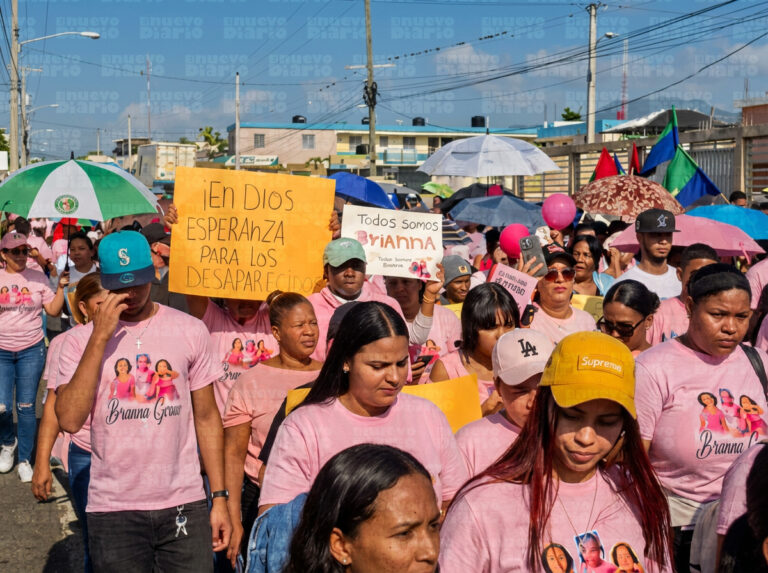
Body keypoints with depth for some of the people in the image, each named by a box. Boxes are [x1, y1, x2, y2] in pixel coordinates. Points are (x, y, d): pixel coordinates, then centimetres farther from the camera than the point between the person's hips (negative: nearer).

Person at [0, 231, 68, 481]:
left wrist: (61, 286, -9)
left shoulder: (38, 278, 2)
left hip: (31, 351, 0)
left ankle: (25, 460, 12)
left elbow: (53, 310, 2)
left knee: (26, 407, 1)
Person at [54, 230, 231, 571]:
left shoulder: (190, 331, 2)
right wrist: (99, 338, -16)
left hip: (185, 505, 1)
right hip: (112, 510, 0)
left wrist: (219, 498, 4)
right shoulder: (80, 341, 0)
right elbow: (70, 420, -14)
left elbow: (206, 417, 6)